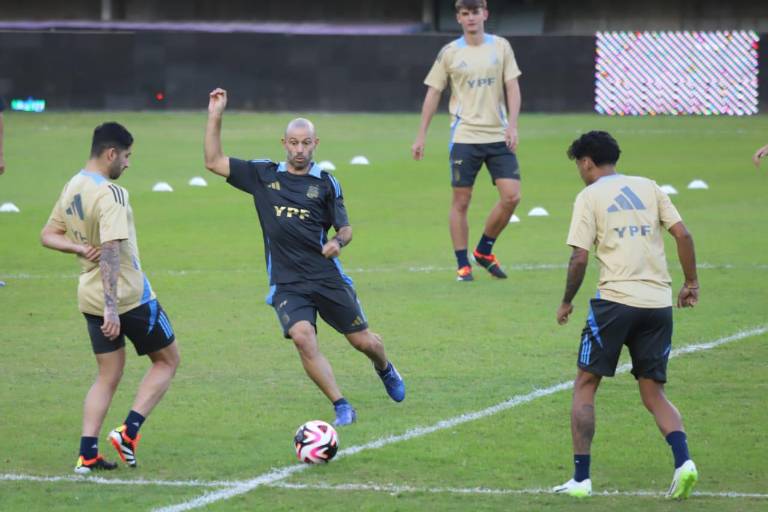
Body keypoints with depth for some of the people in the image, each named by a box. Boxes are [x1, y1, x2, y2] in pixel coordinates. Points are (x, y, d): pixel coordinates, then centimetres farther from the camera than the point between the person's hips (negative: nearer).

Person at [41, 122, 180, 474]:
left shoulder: (71, 189, 7)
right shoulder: (111, 195, -20)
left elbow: (48, 235, 17)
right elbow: (110, 252, -28)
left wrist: (79, 247, 1)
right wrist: (112, 308, -31)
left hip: (91, 299, 8)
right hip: (130, 297, -8)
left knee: (108, 375, 14)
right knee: (167, 361, 11)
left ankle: (87, 453, 2)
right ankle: (129, 431, -2)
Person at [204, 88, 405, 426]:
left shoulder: (326, 183, 4)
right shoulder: (263, 175, 6)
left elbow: (345, 228, 9)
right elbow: (214, 162, 5)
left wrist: (339, 241, -15)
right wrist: (215, 116, -3)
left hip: (327, 277, 0)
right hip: (286, 283, 0)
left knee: (363, 341, 8)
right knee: (302, 338, -24)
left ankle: (385, 370, 45)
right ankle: (341, 407, -15)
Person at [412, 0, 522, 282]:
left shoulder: (501, 47, 5)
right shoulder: (449, 53, 1)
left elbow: (512, 88, 3)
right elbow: (433, 93, 6)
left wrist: (512, 126, -10)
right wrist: (421, 136, 2)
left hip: (498, 135, 2)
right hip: (464, 135, -2)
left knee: (511, 196, -7)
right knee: (461, 201, -2)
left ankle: (484, 251, 13)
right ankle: (463, 265, 8)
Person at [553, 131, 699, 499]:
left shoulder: (589, 197, 2)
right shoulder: (648, 187, 15)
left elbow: (579, 258, -5)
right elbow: (682, 234, 6)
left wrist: (566, 303, 7)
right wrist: (691, 283, 15)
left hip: (615, 300, -4)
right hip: (658, 303, 4)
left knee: (585, 386, 9)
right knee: (653, 393, 12)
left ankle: (581, 478, 2)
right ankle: (683, 461, -13)